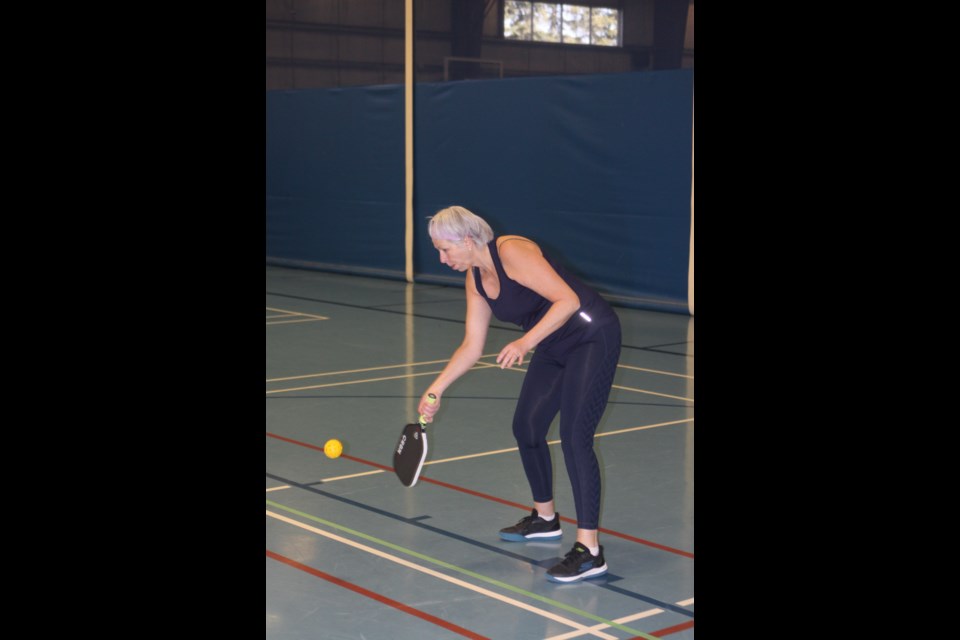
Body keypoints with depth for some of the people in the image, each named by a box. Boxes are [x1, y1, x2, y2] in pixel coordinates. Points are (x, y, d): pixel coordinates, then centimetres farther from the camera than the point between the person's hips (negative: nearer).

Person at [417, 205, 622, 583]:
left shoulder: (512, 253, -23)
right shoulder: (475, 279, 4)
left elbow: (568, 300, -28)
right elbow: (472, 346, 9)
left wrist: (526, 342, -36)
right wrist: (436, 389, 3)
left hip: (593, 336, -9)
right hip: (554, 348, 9)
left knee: (574, 437, -17)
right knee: (526, 427, 13)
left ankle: (589, 551, -15)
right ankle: (545, 519, 34)